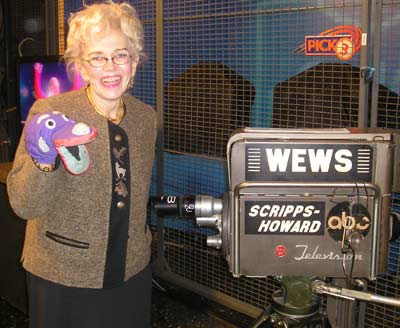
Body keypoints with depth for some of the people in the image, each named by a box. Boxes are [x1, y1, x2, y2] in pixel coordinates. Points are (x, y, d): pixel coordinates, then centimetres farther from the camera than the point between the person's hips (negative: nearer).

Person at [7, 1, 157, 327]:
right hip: (62, 277, -4)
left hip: (132, 272, 4)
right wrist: (43, 160, -33)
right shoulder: (49, 113, -16)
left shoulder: (146, 116, -2)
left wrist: (142, 238, 13)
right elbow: (23, 205, -17)